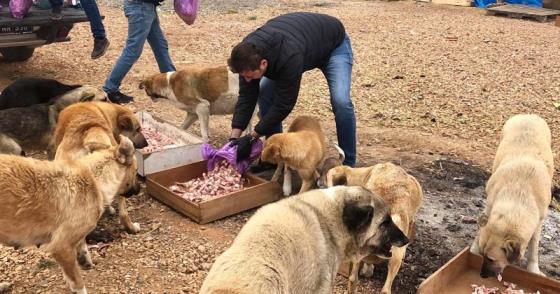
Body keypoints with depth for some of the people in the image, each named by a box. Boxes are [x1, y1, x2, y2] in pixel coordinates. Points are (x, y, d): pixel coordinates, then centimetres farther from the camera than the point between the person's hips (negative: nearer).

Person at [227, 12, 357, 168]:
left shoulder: (289, 58, -45)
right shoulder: (248, 53, -26)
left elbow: (284, 104, -35)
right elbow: (246, 97, -17)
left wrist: (251, 138, -30)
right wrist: (234, 138, -24)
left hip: (333, 43, -6)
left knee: (340, 101, -26)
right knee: (264, 92, -9)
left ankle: (348, 164, -7)